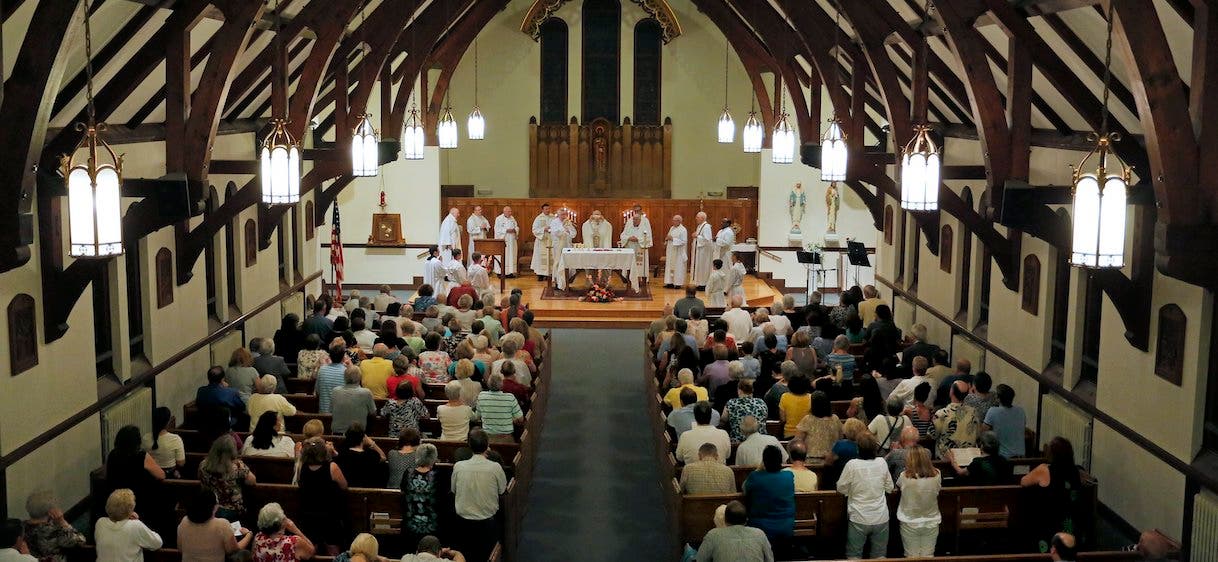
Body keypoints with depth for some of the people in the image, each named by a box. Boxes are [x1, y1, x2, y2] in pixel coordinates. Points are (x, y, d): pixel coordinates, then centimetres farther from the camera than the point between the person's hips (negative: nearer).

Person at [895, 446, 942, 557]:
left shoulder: (905, 476, -20)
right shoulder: (936, 476, -15)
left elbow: (897, 485, 2)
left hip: (909, 524, -2)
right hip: (931, 523, 2)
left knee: (911, 558, 10)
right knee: (928, 557, 13)